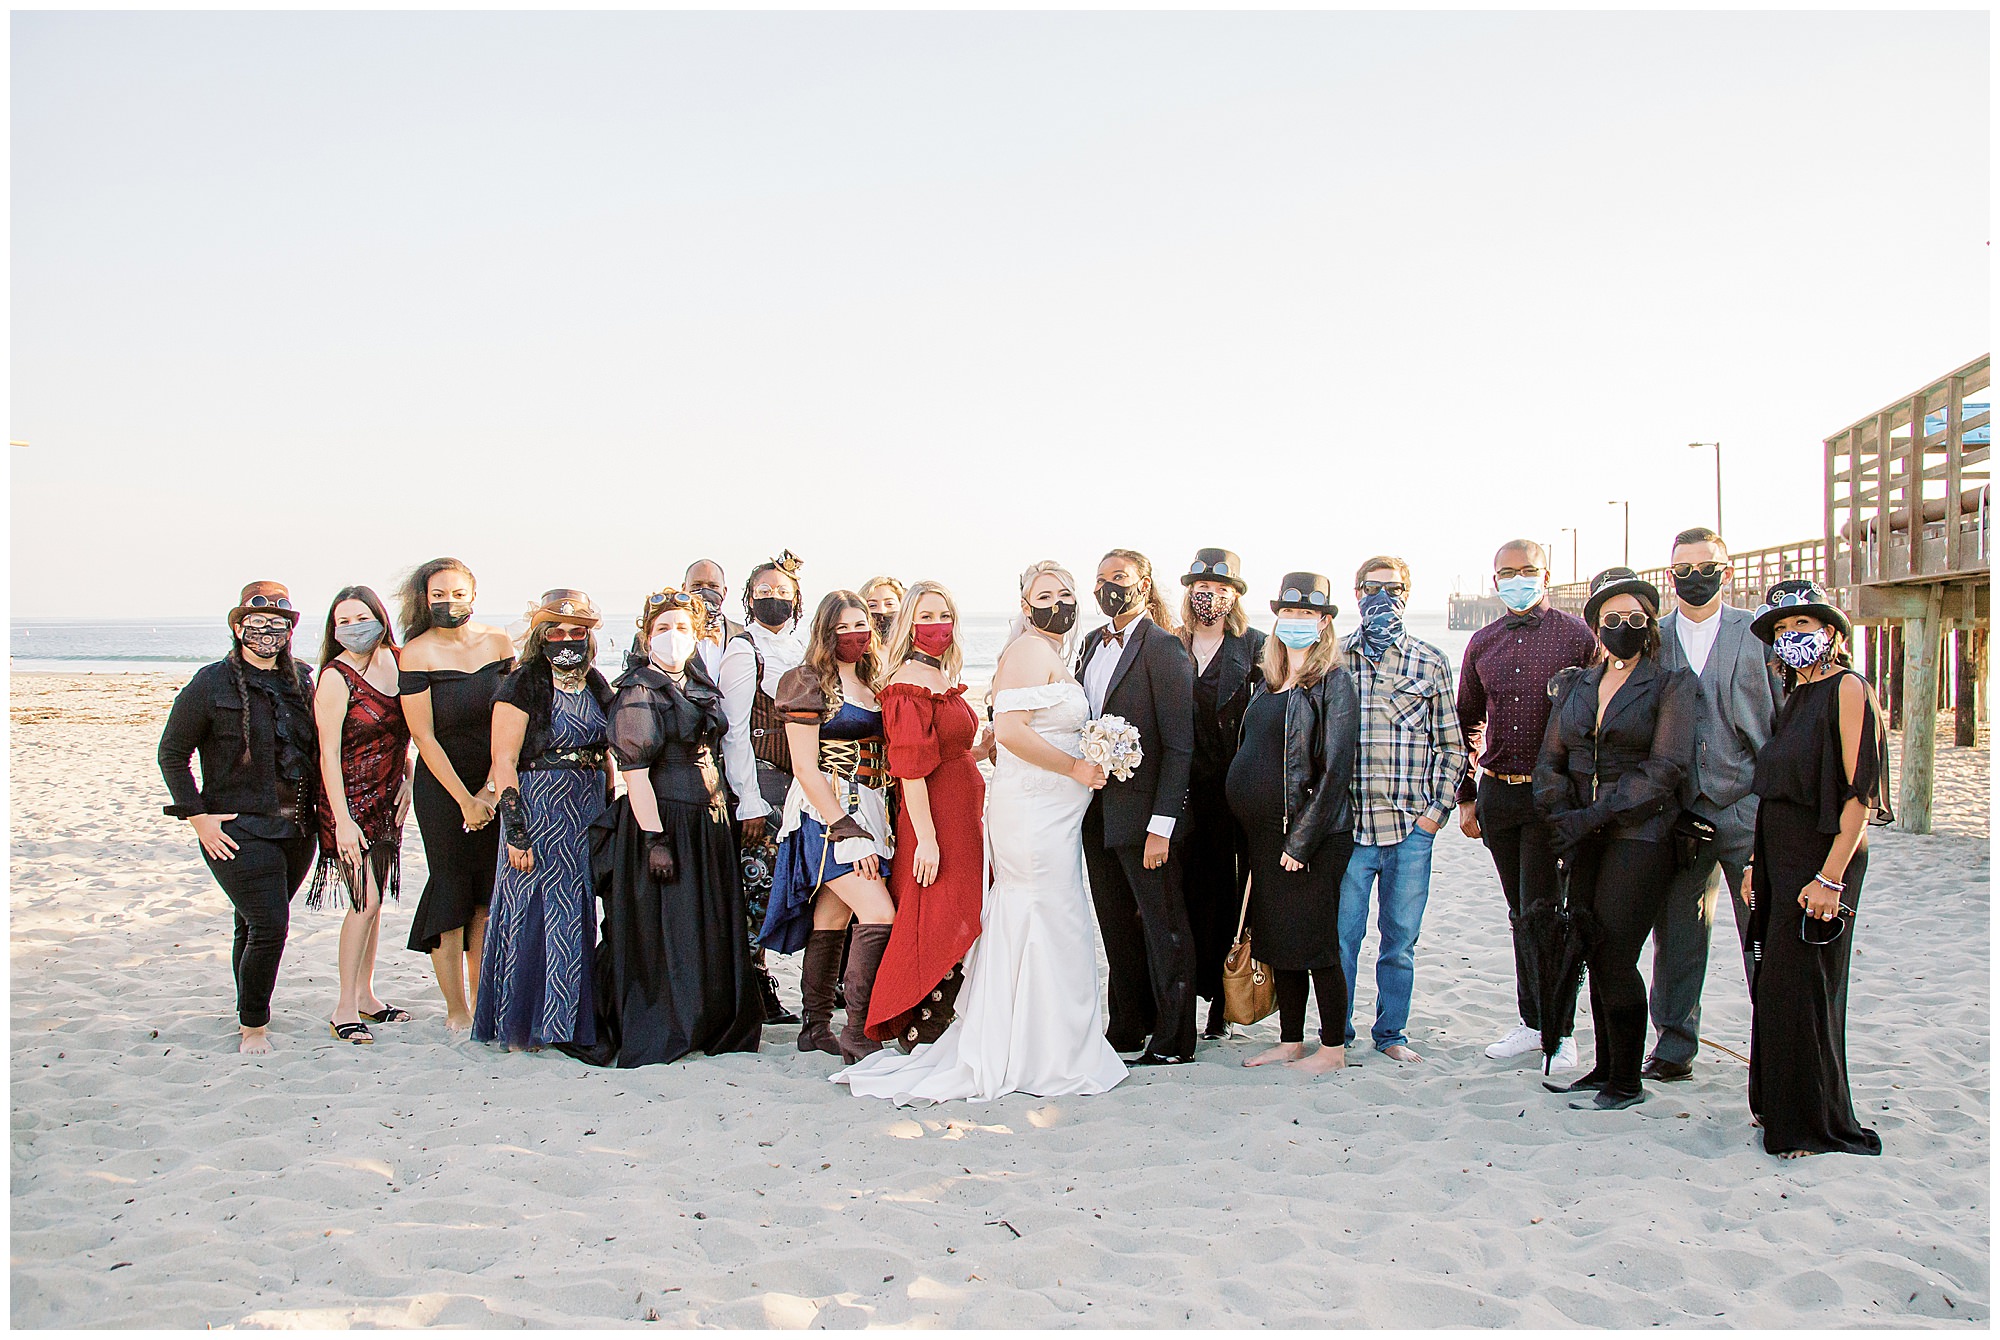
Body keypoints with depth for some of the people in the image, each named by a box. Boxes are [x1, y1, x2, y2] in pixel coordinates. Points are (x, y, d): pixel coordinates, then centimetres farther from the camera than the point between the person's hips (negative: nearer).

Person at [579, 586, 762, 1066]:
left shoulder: (698, 683, 13)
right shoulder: (637, 691, -10)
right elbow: (634, 773, -15)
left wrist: (721, 809, 14)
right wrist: (655, 839, -20)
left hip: (707, 820, 7)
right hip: (661, 819, -7)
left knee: (710, 932, 12)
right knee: (658, 933, -2)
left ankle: (709, 1026, 24)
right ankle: (653, 1037, 9)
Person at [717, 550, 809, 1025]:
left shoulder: (799, 649, 16)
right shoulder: (743, 651, -4)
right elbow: (734, 732, -9)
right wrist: (750, 803, -14)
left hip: (796, 780, 6)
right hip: (759, 778, -6)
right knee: (757, 883, -5)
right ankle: (756, 993, 5)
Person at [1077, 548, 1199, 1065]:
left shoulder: (1164, 649, -12)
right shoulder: (1093, 641, 11)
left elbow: (1178, 745, -15)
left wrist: (1161, 826, -19)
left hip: (1142, 811, -7)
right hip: (1096, 809, 7)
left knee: (1163, 927, 5)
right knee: (1116, 925, 16)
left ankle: (1174, 1040, 17)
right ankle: (1129, 1027, 29)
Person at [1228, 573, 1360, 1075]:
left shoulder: (1333, 682, -9)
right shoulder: (1268, 680, 13)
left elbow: (1336, 768, -14)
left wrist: (1301, 842, -16)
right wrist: (1254, 834, 11)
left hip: (1313, 837, -7)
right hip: (1264, 835, 7)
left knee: (1315, 944, 1)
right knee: (1278, 944, 13)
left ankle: (1334, 1048, 15)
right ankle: (1290, 1043, 24)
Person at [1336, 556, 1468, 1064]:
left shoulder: (1430, 662, 7)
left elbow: (1451, 745, 9)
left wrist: (1438, 809, 0)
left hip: (1412, 827, 1)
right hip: (1348, 823, -1)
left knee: (1400, 937, 8)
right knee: (1341, 933, 2)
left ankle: (1391, 1032, 22)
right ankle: (1337, 1032, 17)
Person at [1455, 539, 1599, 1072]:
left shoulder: (1577, 635, -3)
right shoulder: (1483, 643, 10)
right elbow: (1467, 723, 18)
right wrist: (1467, 796, 15)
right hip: (1498, 793, 5)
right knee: (1520, 912, 12)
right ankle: (1533, 1022, 22)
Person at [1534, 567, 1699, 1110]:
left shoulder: (1672, 685, -2)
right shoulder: (1574, 684, 13)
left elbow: (1665, 768, -11)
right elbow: (1550, 759, 12)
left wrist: (1593, 816, -16)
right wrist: (1560, 816, -7)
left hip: (1640, 836, -5)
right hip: (1583, 837, 5)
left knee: (1614, 959, -7)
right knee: (1595, 957, 7)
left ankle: (1626, 1082, 6)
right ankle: (1604, 1067, 19)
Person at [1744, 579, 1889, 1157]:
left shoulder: (1847, 688, -11)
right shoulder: (1794, 697, 15)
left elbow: (1859, 791, -17)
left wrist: (1831, 876, -21)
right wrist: (1758, 863, 14)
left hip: (1821, 861, -8)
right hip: (1780, 860, 8)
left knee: (1799, 988, -3)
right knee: (1773, 986, 11)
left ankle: (1814, 1122, 9)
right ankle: (1777, 1103, 23)